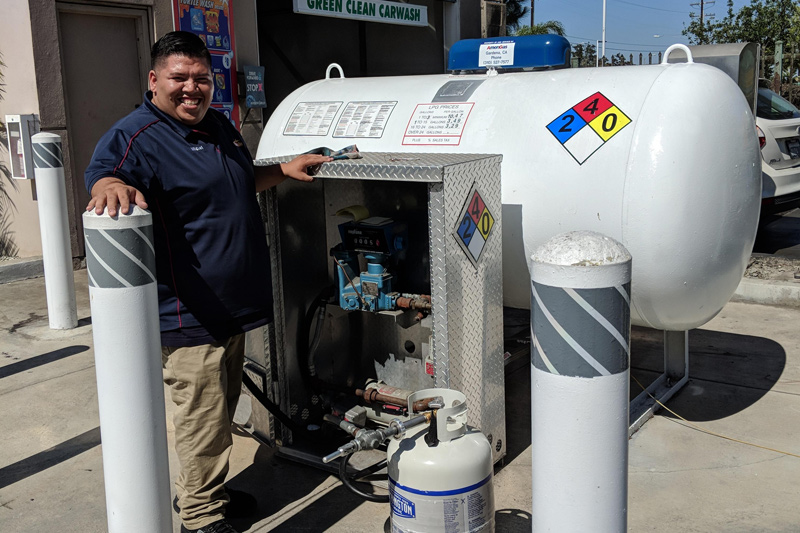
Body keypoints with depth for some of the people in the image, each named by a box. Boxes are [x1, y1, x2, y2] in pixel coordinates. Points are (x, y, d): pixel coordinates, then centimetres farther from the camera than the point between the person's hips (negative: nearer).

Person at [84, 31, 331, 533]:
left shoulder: (218, 124, 13)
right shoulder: (136, 136, -14)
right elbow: (101, 175, -32)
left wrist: (284, 169, 14)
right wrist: (112, 185, -54)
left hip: (232, 305, 9)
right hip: (190, 313, -9)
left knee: (222, 410, 21)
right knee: (204, 416, -1)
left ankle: (206, 489, 39)